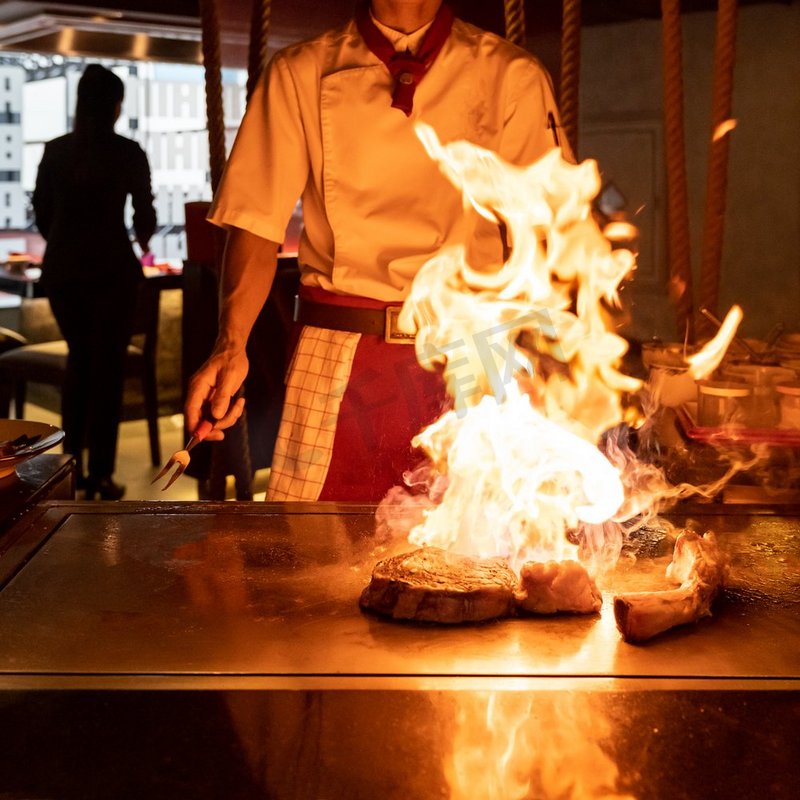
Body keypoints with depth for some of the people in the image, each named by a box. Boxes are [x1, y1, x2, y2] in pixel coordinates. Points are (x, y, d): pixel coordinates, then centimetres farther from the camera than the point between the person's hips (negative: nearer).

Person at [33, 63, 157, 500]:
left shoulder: (55, 152, 3)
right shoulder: (128, 153, -5)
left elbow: (41, 211, 8)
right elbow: (144, 211, 4)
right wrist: (142, 241, 26)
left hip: (62, 267, 4)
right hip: (112, 267, -3)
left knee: (78, 359, 19)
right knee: (108, 366, 4)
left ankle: (71, 464, 21)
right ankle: (100, 475, 4)